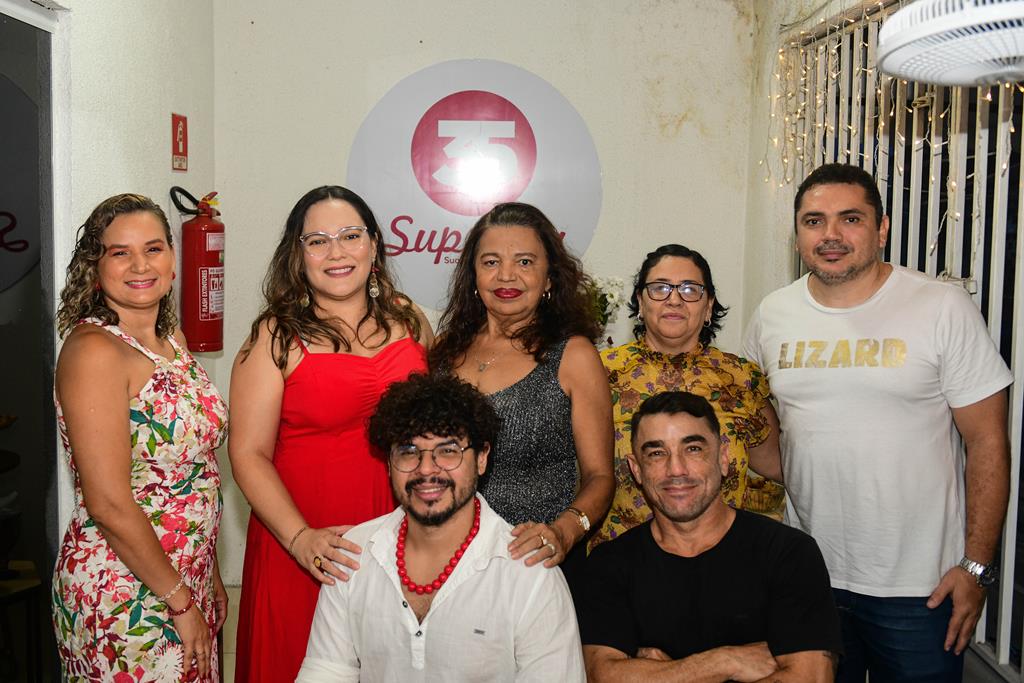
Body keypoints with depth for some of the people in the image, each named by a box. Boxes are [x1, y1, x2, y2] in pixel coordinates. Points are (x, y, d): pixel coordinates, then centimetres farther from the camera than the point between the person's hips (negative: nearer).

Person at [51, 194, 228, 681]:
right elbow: (110, 504, -21)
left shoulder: (171, 339, 7)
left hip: (187, 578, 8)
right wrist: (180, 602, -14)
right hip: (124, 598, -7)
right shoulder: (93, 350, -17)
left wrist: (210, 577, 13)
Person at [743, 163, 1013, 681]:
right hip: (804, 577, 3)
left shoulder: (943, 308, -9)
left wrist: (976, 566, -9)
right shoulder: (771, 316, 2)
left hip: (919, 588, -3)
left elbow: (987, 441, -7)